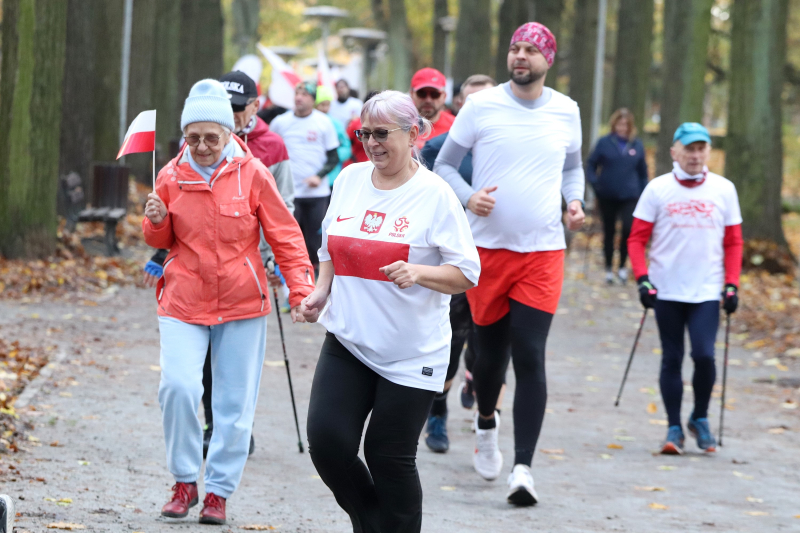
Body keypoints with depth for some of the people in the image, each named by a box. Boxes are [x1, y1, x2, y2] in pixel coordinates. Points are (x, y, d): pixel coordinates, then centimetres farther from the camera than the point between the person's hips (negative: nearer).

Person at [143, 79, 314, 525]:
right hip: (183, 303, 1)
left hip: (241, 304, -1)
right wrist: (156, 222, -10)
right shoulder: (173, 176, 0)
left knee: (235, 403, 4)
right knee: (179, 386, -17)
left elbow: (285, 235, -2)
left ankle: (219, 491, 19)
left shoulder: (252, 173, -7)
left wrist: (301, 289, -10)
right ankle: (185, 481, 2)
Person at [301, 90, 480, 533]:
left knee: (390, 459, -1)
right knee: (326, 439, -8)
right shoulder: (349, 180, 7)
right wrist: (322, 291, 3)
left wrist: (419, 272, -26)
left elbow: (467, 273, -9)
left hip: (410, 354, -4)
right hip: (347, 342, 4)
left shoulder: (435, 194, -8)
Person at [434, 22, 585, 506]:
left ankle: (523, 467, -10)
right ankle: (486, 422, 44)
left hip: (543, 252, 0)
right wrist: (468, 197, -16)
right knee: (491, 352, 11)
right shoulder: (481, 107, -2)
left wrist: (575, 201, 1)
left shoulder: (566, 111, 5)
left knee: (530, 357, -10)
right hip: (489, 248, 0)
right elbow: (444, 165, 3)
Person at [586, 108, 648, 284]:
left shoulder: (637, 146, 3)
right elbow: (591, 164, 3)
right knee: (609, 232, 10)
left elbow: (643, 172, 11)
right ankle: (609, 268, 23)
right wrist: (594, 181, -13)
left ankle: (623, 266, 1)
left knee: (629, 229, -17)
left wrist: (643, 193, 6)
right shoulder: (604, 143, -2)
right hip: (607, 196, 0)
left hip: (629, 195, 0)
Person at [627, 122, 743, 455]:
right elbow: (637, 238, 3)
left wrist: (731, 284, 2)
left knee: (704, 355, -12)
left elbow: (733, 242, 10)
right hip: (666, 290, 0)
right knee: (672, 359, 3)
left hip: (707, 291, 0)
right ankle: (674, 429, 12)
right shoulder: (658, 189, 1)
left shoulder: (724, 190, 5)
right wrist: (642, 279, -9)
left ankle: (700, 419, 11)